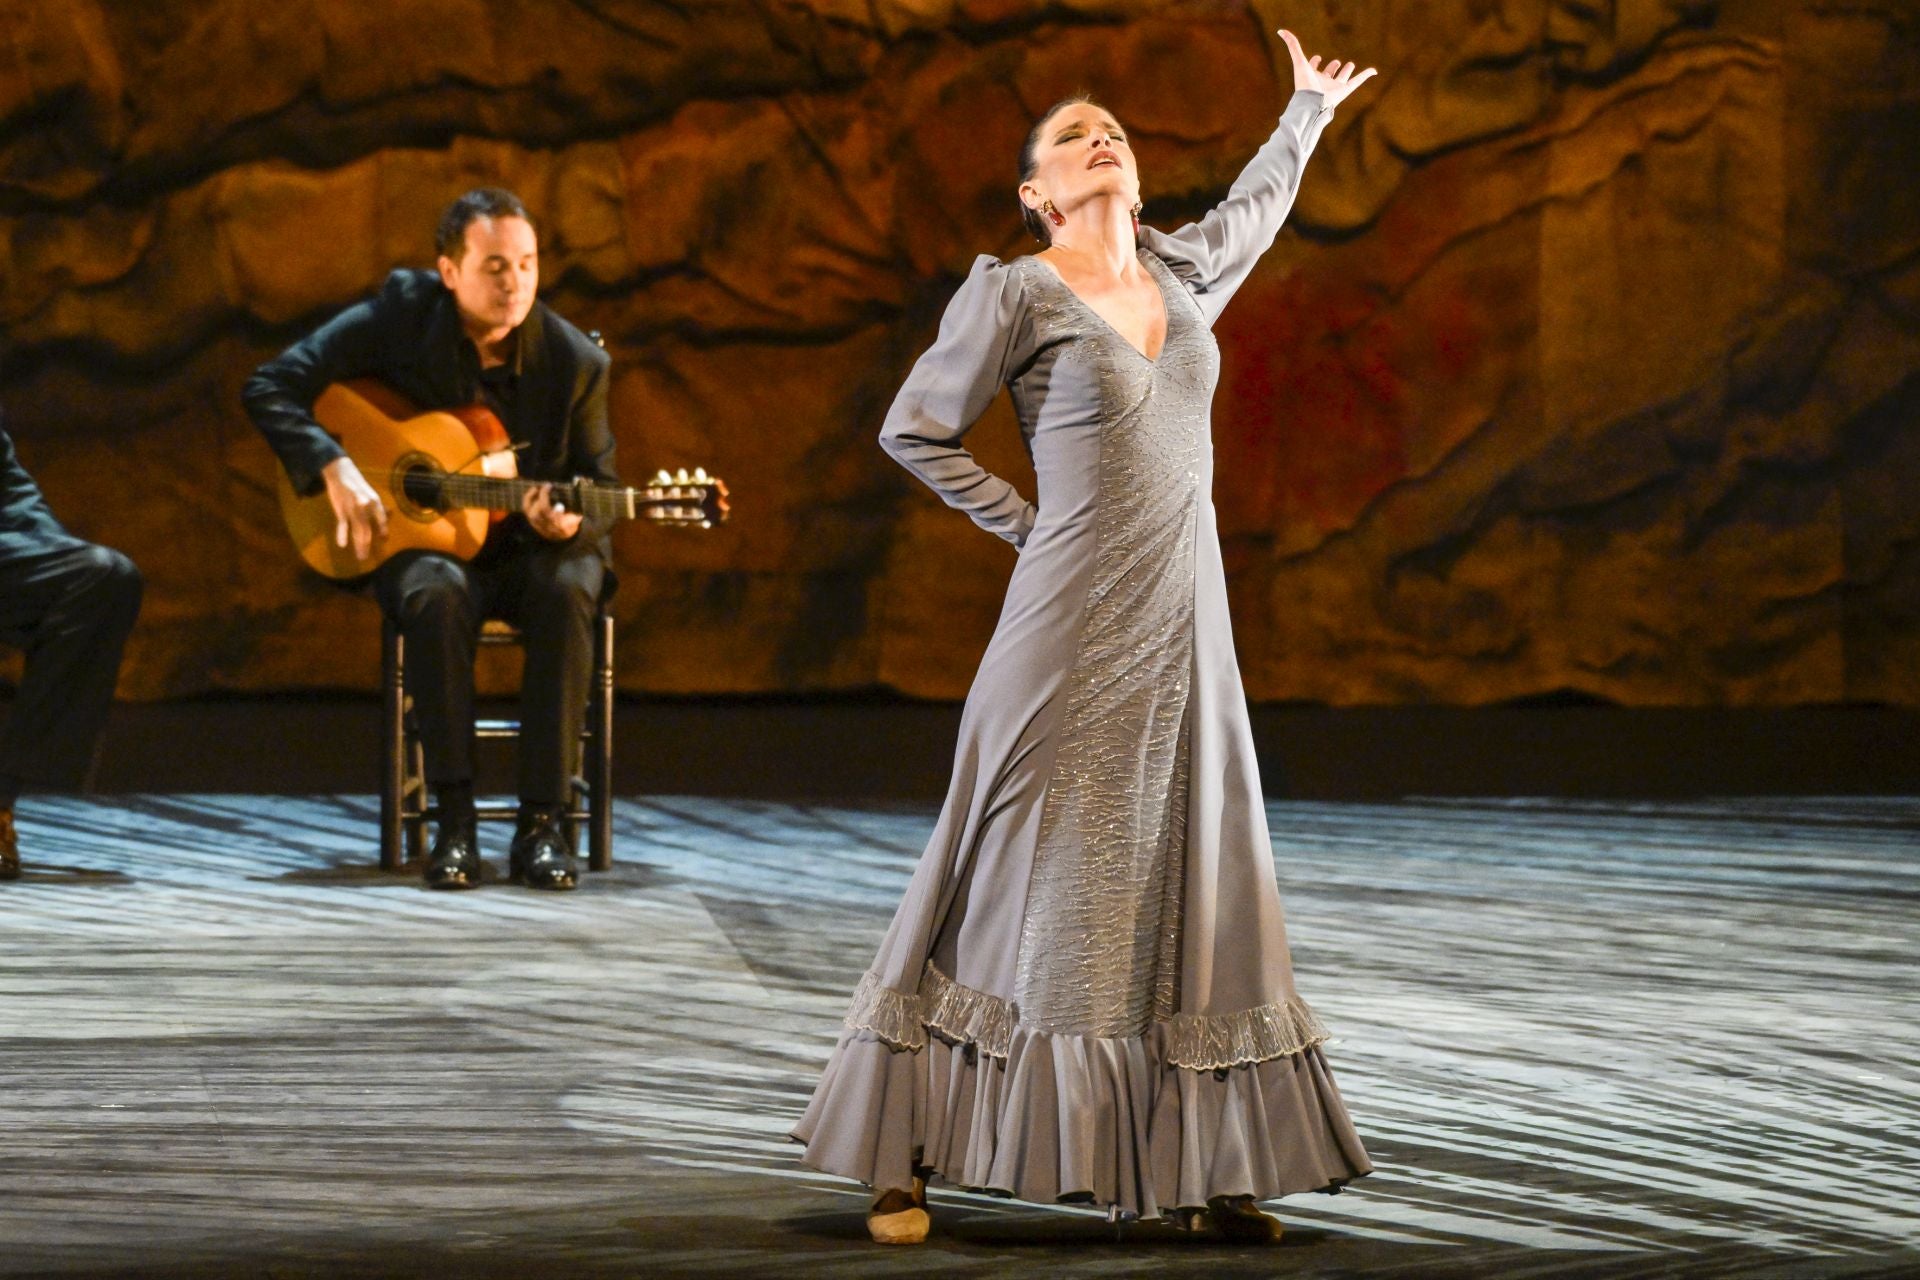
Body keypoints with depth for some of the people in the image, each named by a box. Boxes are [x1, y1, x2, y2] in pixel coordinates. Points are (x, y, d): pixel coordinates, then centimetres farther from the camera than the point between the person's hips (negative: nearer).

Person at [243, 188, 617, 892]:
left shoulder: (575, 361, -7)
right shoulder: (399, 317, -9)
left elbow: (600, 489, 1)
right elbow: (270, 388, -9)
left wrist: (570, 523, -24)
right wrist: (334, 468, -24)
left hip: (532, 548, 1)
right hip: (420, 540, -1)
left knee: (566, 590, -34)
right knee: (437, 593, -36)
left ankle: (543, 823, -30)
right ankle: (454, 820, -31)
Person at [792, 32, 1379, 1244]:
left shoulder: (1182, 271, 12)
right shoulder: (1017, 293, -5)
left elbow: (1252, 211, 35)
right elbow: (917, 430, 1)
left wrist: (1310, 110, 46)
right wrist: (1026, 524, 0)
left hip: (1185, 632, 6)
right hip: (1076, 633, -6)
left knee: (1196, 891, 4)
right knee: (1022, 888, -4)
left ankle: (1204, 1168, 9)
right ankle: (907, 1157, 3)